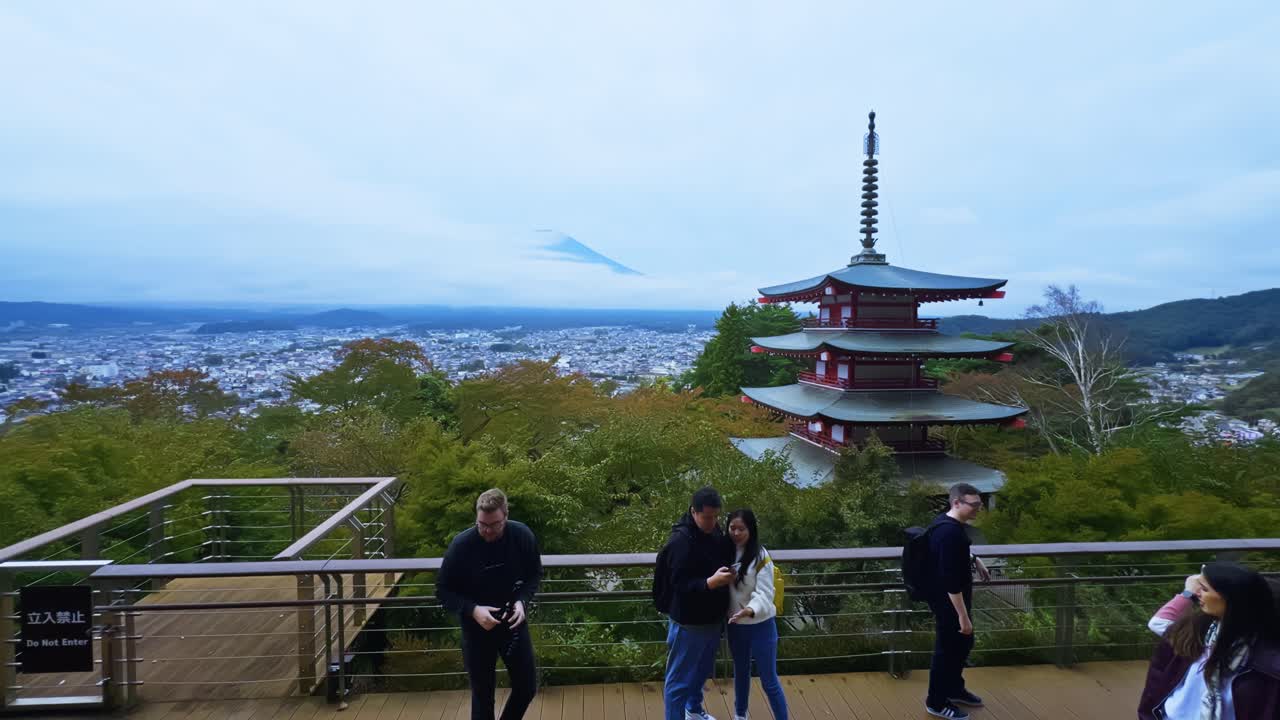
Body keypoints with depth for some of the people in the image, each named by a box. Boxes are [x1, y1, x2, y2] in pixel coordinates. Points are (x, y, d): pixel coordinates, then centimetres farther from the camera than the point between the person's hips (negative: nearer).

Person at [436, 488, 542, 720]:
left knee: (527, 687, 12)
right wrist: (472, 610, -26)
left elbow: (535, 574, 1)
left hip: (513, 621, 2)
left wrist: (522, 601, -17)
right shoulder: (462, 544, -21)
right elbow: (443, 590, -11)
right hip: (476, 627, -2)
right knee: (482, 694, 11)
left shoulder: (522, 535, -16)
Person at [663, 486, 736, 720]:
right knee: (679, 679, 6)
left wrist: (729, 576, 1)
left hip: (712, 618, 8)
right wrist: (711, 582, -36)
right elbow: (679, 585, -26)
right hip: (689, 622, -8)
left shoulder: (715, 532, 0)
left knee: (702, 670, 28)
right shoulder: (681, 540, -24)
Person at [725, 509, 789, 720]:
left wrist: (750, 610, -40)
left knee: (769, 680, 4)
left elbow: (764, 593, -23)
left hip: (760, 625, -5)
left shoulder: (761, 557, -19)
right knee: (740, 672, 25)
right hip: (735, 625, 5)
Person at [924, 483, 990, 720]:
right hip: (948, 601, -10)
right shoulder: (949, 533, -31)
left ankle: (955, 689, 44)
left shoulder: (951, 523, 1)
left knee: (964, 643, 24)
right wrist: (963, 616, -26)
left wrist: (974, 561, 15)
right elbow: (951, 581, -30)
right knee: (947, 649, 7)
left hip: (954, 598, 10)